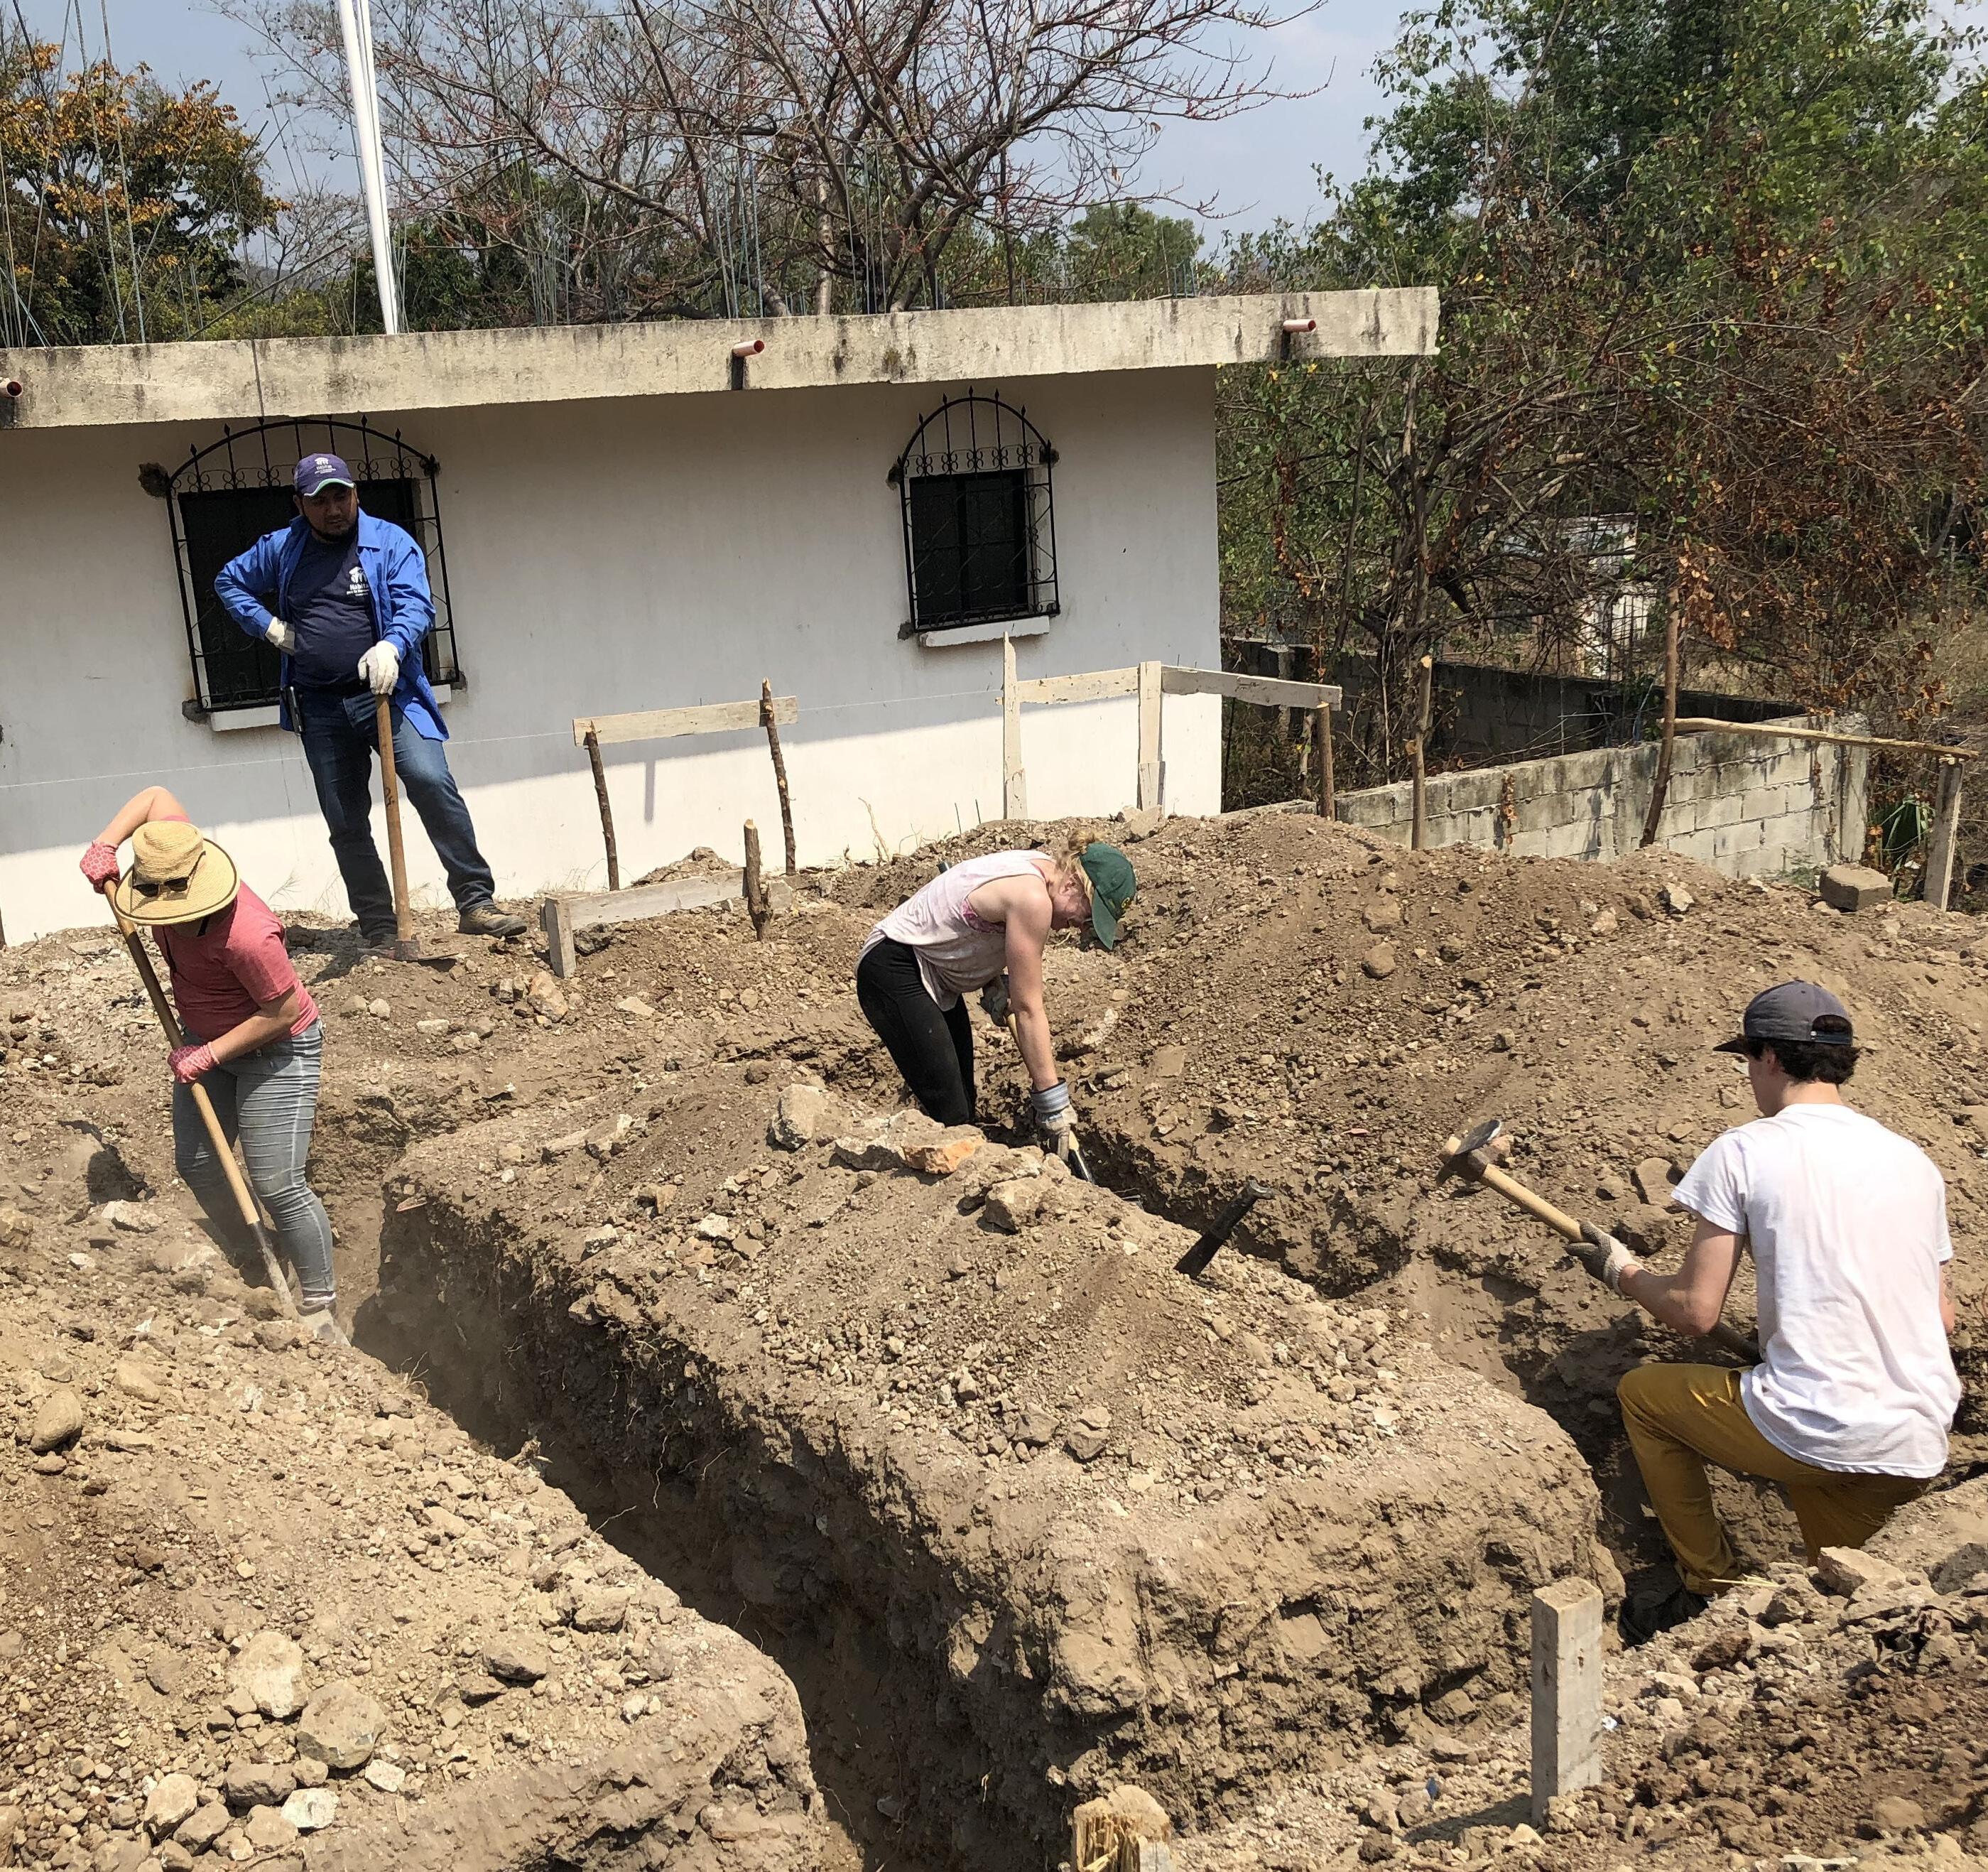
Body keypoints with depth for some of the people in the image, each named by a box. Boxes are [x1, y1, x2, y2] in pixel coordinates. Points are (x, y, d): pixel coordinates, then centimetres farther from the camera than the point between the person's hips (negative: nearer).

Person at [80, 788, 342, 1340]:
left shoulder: (246, 935, -38)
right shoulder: (175, 870, -17)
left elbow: (284, 1011, -26)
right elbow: (156, 796, 1)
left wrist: (209, 1055, -21)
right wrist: (105, 844, -10)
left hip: (276, 1051, -8)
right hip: (208, 1041, 8)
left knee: (277, 1185, -10)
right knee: (195, 1165, 13)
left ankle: (319, 1305, 3)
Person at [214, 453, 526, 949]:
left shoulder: (390, 542, -1)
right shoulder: (280, 549, 10)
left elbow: (416, 605, -14)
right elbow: (228, 582, 25)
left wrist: (391, 646, -35)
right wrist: (270, 626, 8)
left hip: (386, 694, -4)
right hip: (320, 710, 4)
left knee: (431, 782, -23)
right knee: (346, 825, 5)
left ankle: (476, 903, -20)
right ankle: (378, 930, 14)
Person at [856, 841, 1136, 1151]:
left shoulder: (1040, 868, 2)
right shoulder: (1033, 899, -25)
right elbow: (1027, 1009, -22)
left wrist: (994, 984, 5)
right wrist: (1051, 1100, -18)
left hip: (934, 975, 11)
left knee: (965, 1113, 9)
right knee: (951, 1117, -16)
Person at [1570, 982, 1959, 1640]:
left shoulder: (1744, 1150, -5)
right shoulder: (1915, 1161, 11)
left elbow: (1696, 1311, -5)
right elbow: (1942, 1318, 18)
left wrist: (1623, 1272, 14)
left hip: (1810, 1430, -6)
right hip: (1920, 1452, 6)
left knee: (1643, 1392, 20)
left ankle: (1711, 1591, 23)